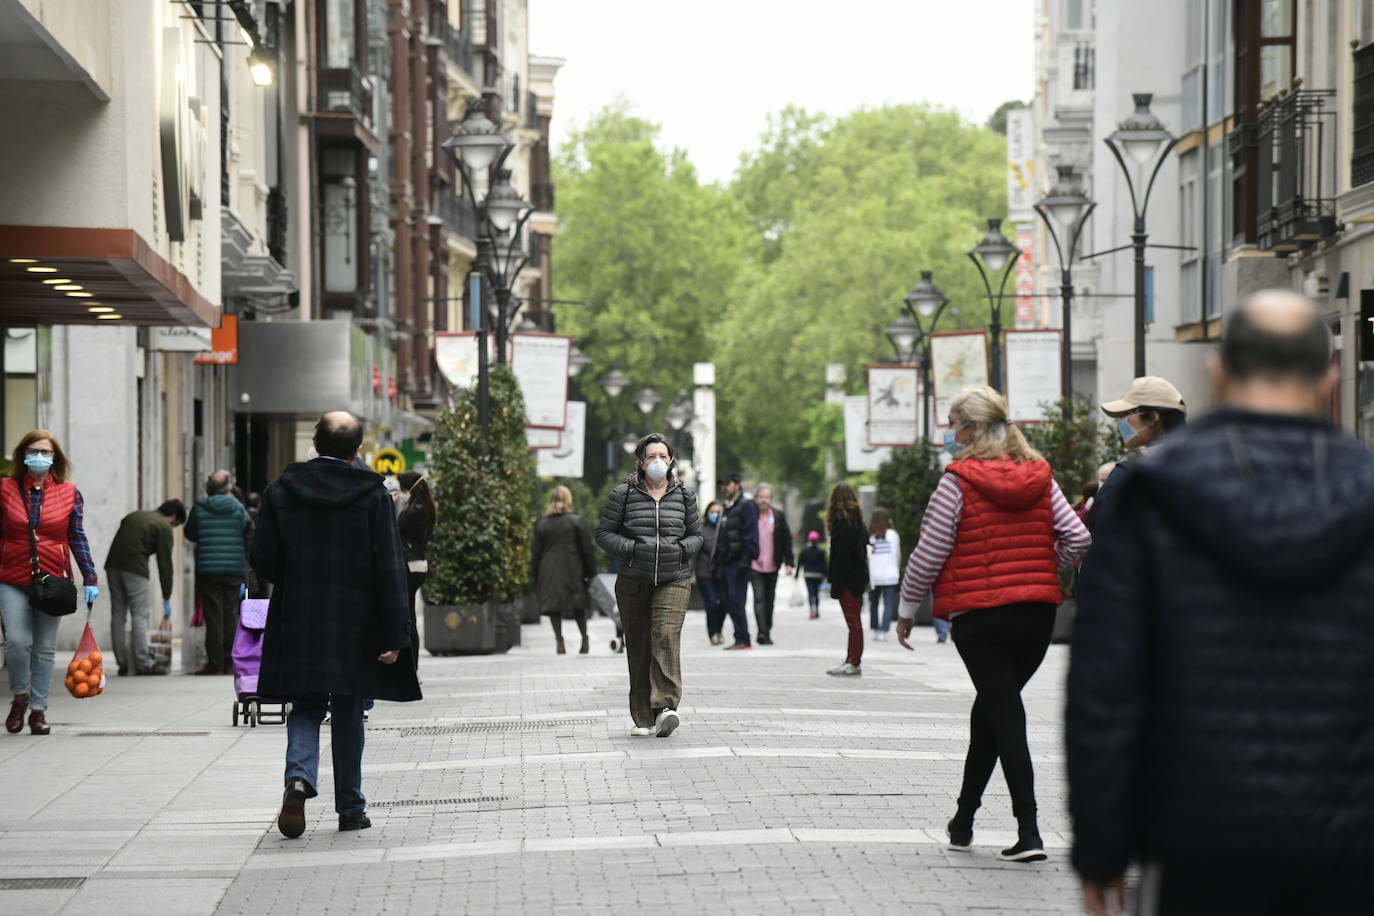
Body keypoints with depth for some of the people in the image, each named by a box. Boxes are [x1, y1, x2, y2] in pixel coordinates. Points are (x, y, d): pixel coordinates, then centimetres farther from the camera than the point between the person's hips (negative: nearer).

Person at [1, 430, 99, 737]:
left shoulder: (69, 493, 4)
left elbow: (78, 539, 6)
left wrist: (90, 579, -1)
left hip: (53, 581, 1)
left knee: (45, 648, 4)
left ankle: (38, 709, 15)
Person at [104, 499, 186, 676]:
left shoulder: (134, 516, 26)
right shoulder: (164, 527, 5)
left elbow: (118, 542, 20)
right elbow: (165, 563, 2)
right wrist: (166, 599, 6)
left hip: (113, 565, 6)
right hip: (135, 568, -6)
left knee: (118, 615, 9)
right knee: (139, 616, -2)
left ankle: (122, 664, 8)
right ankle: (142, 664, -6)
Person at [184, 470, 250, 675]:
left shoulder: (199, 508, -5)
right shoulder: (238, 508, -1)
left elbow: (190, 534, 7)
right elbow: (247, 532, 7)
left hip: (208, 569, -2)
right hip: (234, 569, 2)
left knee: (213, 616, 1)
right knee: (231, 615, 8)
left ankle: (215, 663, -1)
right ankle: (230, 663, 8)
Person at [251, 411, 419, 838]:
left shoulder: (282, 489, -2)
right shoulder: (372, 494, -7)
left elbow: (263, 559, -3)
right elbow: (389, 570, -10)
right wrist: (393, 635, -7)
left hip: (297, 624, 1)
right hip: (355, 625, -1)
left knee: (306, 708, 10)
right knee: (348, 714, 11)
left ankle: (299, 779, -17)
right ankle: (350, 807, 17)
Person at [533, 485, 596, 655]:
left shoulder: (542, 525, 3)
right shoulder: (576, 521, -3)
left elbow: (536, 553, 5)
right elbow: (586, 549, -2)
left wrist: (537, 579, 11)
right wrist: (590, 572, 5)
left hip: (549, 573, 1)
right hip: (573, 571, -1)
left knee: (554, 609, 4)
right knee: (578, 607, 10)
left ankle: (559, 641, -6)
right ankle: (584, 640, 6)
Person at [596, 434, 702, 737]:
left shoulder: (683, 495, 7)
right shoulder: (624, 494, 2)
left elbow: (696, 534, 16)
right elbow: (604, 533, 3)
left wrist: (682, 549, -6)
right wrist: (631, 549, -12)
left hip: (674, 580, 0)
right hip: (633, 583, 0)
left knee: (666, 635, -20)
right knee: (639, 646, 2)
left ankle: (666, 707, -28)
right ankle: (643, 718, 10)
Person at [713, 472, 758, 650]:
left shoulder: (746, 506, -6)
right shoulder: (728, 508, 22)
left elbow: (750, 534, -15)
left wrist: (747, 558, -22)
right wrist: (718, 561, 21)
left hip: (738, 562, -9)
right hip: (726, 562, 9)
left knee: (736, 601, -13)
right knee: (729, 603, 7)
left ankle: (743, 639, -12)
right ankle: (740, 640, 10)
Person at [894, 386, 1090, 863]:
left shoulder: (958, 480, -9)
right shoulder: (1039, 476, 5)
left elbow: (929, 553, -8)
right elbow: (1078, 539, 1)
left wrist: (907, 609, 4)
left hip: (978, 616, -5)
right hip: (1037, 613, 5)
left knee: (1004, 716, -2)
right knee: (992, 708, 19)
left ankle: (1028, 832, -10)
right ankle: (963, 819, 28)